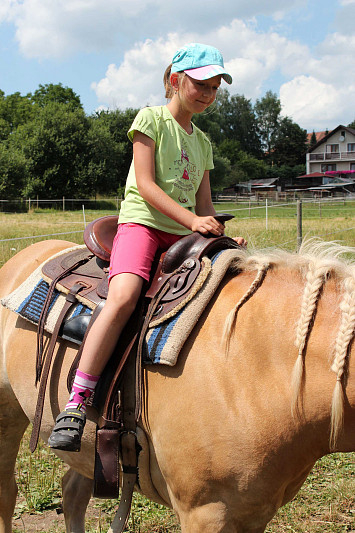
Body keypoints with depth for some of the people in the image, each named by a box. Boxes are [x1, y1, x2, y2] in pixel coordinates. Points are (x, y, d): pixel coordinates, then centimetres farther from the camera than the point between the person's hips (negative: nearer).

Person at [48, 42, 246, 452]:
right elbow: (145, 184, -8)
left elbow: (204, 204, 20)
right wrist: (191, 219, -18)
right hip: (141, 220, -7)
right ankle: (76, 405, -31)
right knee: (124, 295, -32)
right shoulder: (152, 119, 4)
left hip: (184, 234, 7)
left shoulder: (202, 141, 23)